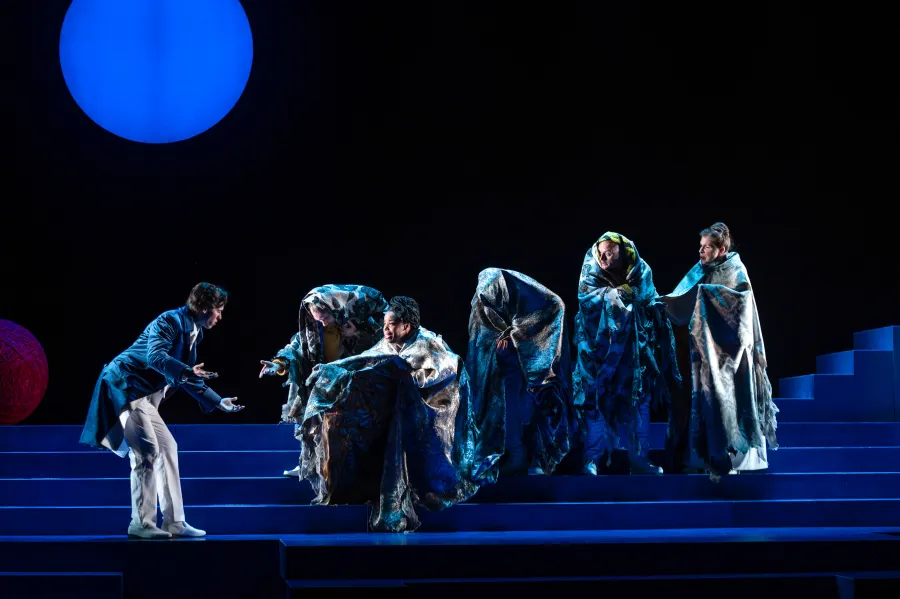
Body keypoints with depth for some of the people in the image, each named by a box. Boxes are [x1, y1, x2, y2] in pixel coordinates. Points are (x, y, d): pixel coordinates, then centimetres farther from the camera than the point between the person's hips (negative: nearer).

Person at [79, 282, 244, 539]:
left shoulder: (192, 333, 14)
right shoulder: (170, 321, -14)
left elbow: (187, 377, 23)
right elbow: (155, 356, -31)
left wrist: (218, 402, 24)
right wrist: (186, 372, -43)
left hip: (144, 395, 10)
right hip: (126, 388, -10)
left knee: (167, 448, 8)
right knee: (147, 451, -15)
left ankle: (173, 521, 12)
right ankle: (141, 523, -9)